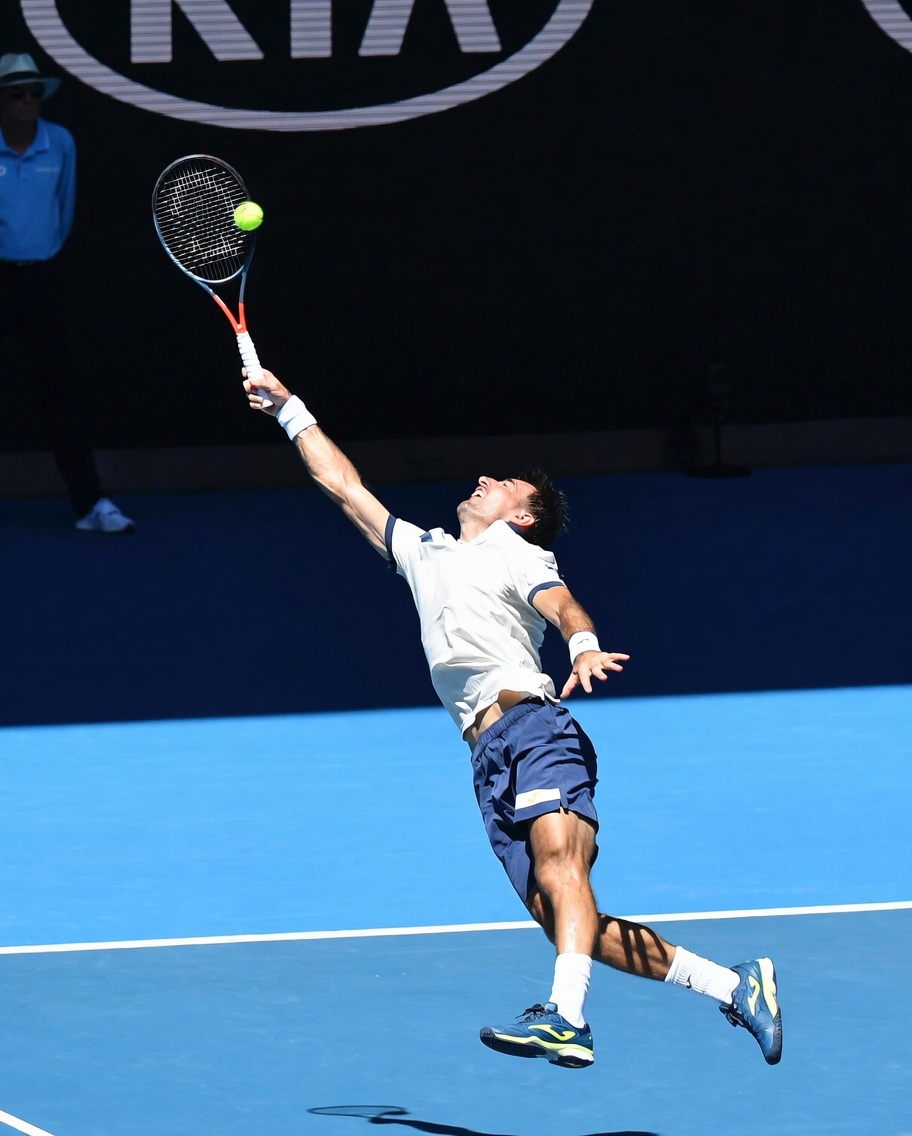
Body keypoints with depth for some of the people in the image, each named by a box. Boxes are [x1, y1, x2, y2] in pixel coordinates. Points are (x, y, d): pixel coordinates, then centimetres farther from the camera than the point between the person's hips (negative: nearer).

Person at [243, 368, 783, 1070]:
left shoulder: (517, 554, 13)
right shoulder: (424, 552, 33)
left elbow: (561, 604, -9)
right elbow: (342, 484, 41)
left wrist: (584, 645, -31)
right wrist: (288, 408, 43)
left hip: (533, 725, -6)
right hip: (491, 761, 6)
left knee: (558, 863, -28)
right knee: (576, 927, -6)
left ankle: (566, 1018, -49)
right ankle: (733, 986, -2)